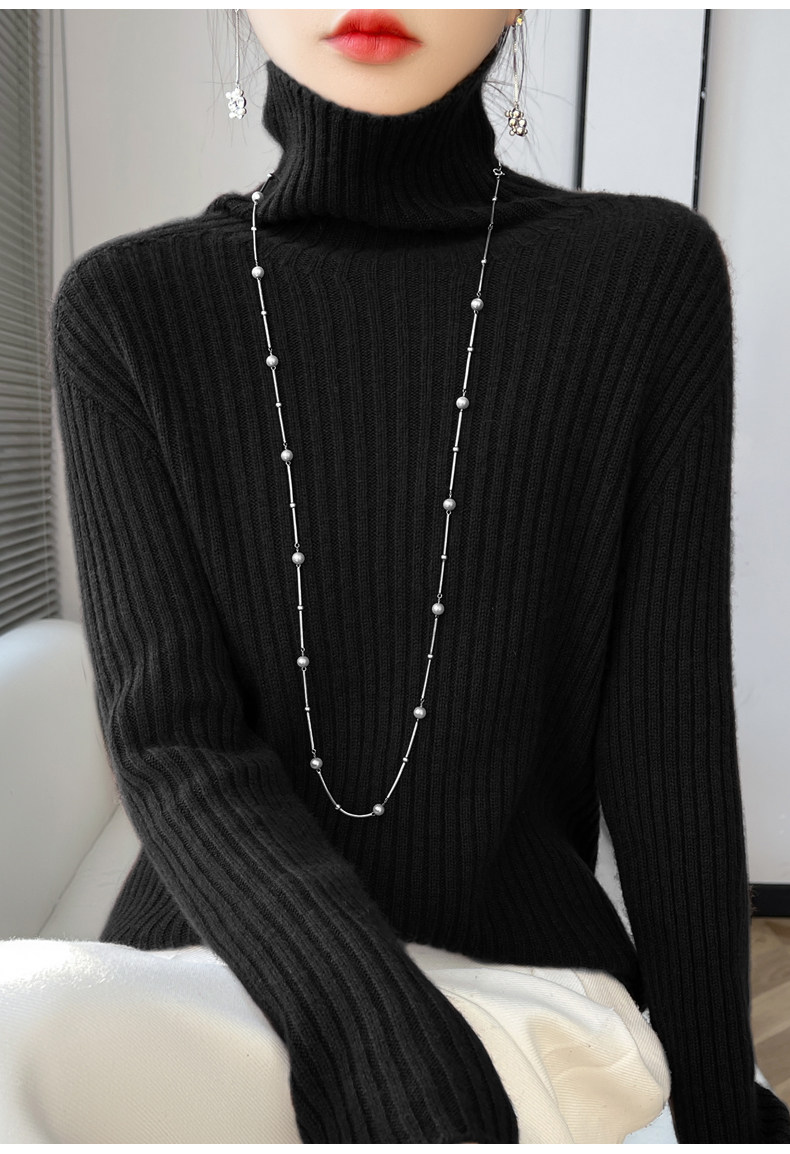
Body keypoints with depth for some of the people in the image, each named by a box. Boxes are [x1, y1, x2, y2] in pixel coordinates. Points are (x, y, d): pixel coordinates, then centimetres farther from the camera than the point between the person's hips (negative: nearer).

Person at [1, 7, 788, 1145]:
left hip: (516, 980, 0)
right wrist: (380, 1040, -26)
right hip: (222, 957, 1)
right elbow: (172, 741, -11)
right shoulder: (126, 307, -4)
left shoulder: (651, 274, -5)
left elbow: (668, 728, -5)